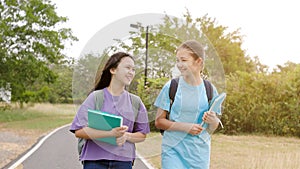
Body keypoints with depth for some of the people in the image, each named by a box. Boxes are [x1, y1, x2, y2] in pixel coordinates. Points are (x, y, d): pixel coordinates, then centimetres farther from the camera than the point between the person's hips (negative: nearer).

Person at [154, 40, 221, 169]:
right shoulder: (170, 87, -3)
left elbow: (212, 129, 10)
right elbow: (159, 122, -3)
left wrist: (213, 121, -13)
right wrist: (185, 127, -16)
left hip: (199, 152, 2)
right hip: (173, 150, -2)